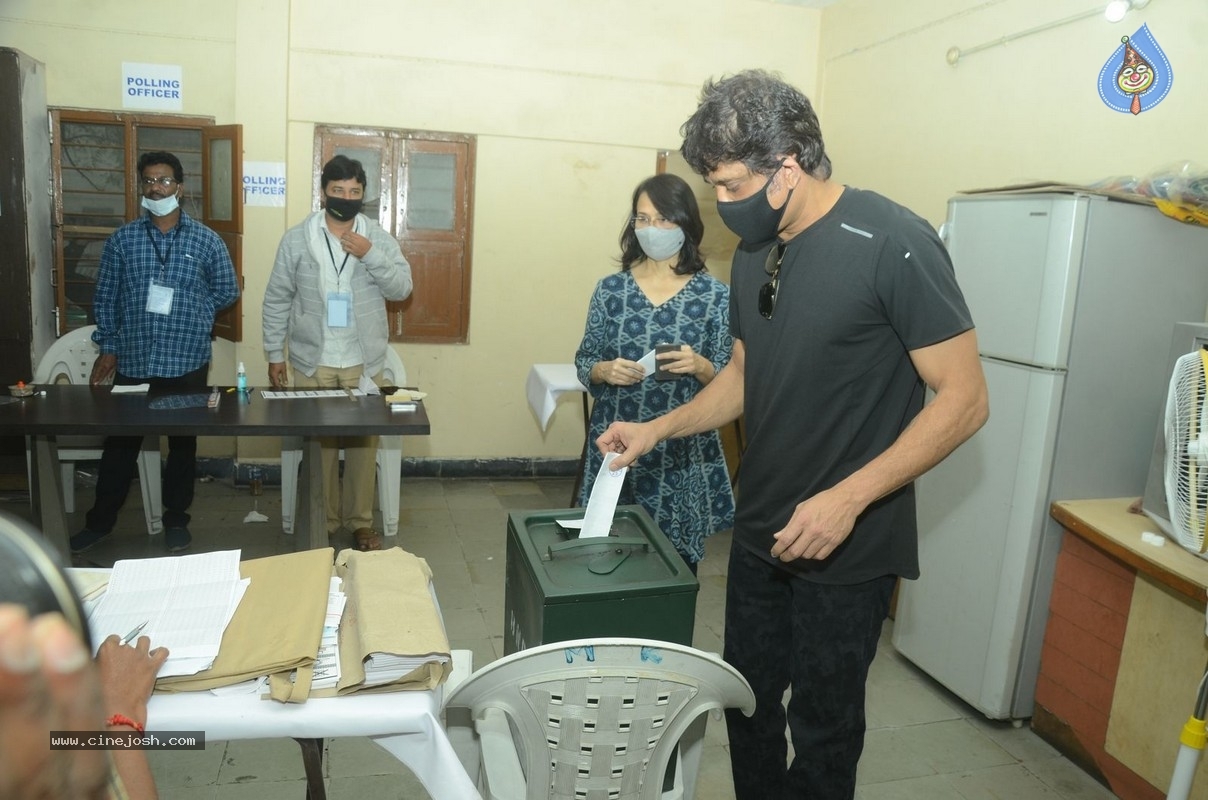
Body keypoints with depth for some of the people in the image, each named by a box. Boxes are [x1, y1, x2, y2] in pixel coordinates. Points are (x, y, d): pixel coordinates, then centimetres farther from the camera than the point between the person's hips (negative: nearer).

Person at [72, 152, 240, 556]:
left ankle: (176, 519, 25)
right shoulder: (122, 240, 2)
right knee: (120, 442, 10)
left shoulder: (206, 240, -1)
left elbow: (227, 291, 7)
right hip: (132, 361, 1)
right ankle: (100, 521, 25)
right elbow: (105, 298, 7)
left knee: (183, 441, 10)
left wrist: (190, 312, -2)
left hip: (186, 362, -1)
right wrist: (107, 347, 5)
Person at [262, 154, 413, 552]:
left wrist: (371, 255, -20)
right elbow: (277, 300, 1)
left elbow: (402, 288, -7)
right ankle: (322, 521, 24)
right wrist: (274, 355, -1)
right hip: (312, 362, 0)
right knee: (317, 443, 9)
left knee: (363, 443, 8)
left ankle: (361, 521, 22)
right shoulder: (296, 239, -2)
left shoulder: (379, 238, 0)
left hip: (364, 363, 1)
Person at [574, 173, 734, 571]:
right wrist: (605, 371, -14)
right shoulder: (610, 289, 2)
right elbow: (583, 362, 7)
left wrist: (699, 366, -21)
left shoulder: (716, 295, -3)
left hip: (682, 452, -1)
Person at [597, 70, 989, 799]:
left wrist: (849, 498, -23)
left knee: (822, 729, 11)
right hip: (761, 534, 7)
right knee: (747, 704, 19)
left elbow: (965, 398, -17)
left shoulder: (892, 244, -18)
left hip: (847, 547, -6)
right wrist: (659, 429, 5)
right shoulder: (756, 251, 5)